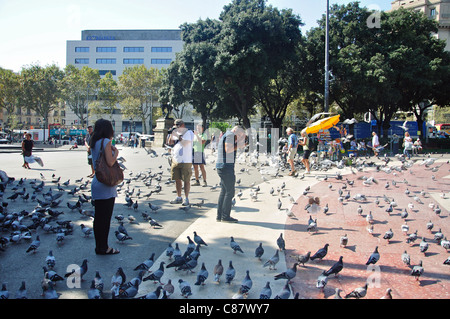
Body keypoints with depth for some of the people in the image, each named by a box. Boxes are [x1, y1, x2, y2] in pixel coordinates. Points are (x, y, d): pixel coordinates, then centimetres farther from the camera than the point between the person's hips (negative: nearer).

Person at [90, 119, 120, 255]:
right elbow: (110, 162, -20)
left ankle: (99, 246, 20)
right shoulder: (106, 142, -11)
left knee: (98, 217, 12)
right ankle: (103, 247, 5)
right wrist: (116, 153, -1)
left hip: (96, 183, 8)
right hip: (106, 184, -8)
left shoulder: (94, 143, 13)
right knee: (105, 217, -1)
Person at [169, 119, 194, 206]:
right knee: (177, 179, 10)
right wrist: (172, 135, 0)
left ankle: (186, 199, 3)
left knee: (186, 180, -3)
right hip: (175, 160, 7)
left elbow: (185, 143, -19)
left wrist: (178, 136, -14)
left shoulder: (189, 133, -5)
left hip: (185, 161, -7)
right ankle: (179, 198, 20)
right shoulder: (177, 133, 16)